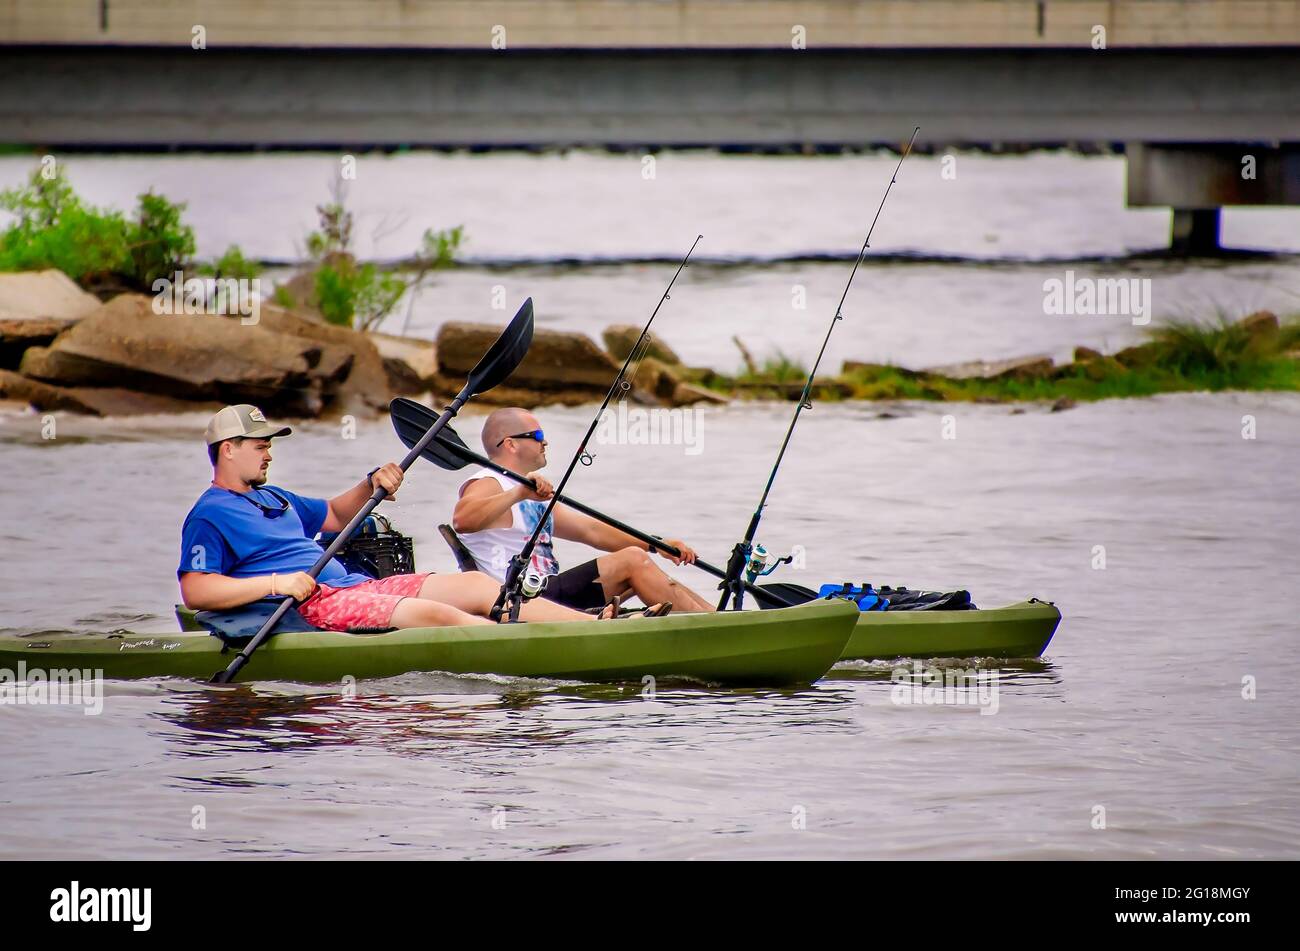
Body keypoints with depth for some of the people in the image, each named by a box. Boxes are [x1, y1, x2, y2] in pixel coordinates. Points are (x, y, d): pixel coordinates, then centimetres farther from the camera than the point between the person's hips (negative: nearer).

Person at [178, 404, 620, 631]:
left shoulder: (273, 499, 28)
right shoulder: (209, 515, -2)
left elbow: (335, 516, 40)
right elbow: (194, 591, -15)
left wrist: (372, 485, 19)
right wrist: (273, 583, -22)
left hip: (355, 586, 10)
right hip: (311, 606, -10)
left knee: (476, 584, -5)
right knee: (432, 614, -29)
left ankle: (597, 626, -16)